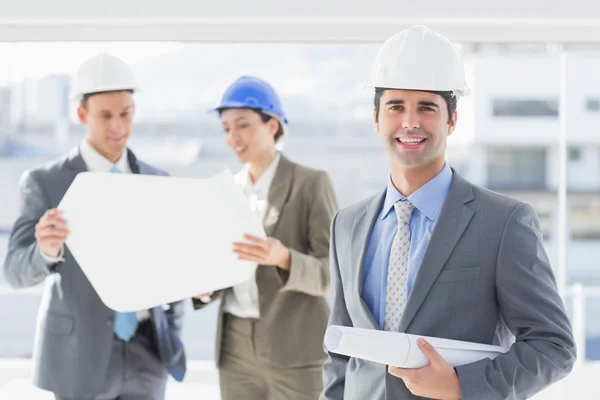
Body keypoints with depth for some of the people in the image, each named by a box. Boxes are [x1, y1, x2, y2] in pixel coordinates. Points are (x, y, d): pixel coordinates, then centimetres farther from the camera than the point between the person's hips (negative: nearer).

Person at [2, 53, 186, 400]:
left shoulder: (156, 181, 6)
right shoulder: (44, 182, -7)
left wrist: (173, 336, 7)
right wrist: (47, 250, -38)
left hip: (145, 354, 3)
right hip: (79, 353, -3)